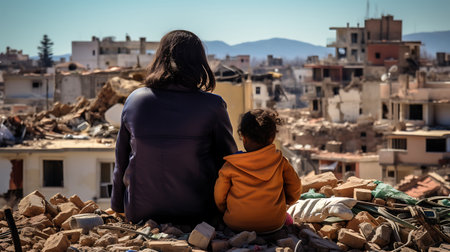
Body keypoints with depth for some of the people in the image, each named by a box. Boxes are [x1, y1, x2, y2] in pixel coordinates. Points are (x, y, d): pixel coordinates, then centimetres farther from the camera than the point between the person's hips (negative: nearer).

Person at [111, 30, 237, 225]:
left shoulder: (134, 100, -4)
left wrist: (118, 206, 20)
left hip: (140, 213, 2)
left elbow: (121, 160, 6)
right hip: (197, 212, -2)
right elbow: (227, 160, -1)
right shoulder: (212, 105, -11)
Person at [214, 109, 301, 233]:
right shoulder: (280, 162, -5)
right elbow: (295, 190, 4)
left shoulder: (230, 167, -9)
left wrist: (227, 213, 21)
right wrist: (284, 202, 26)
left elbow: (219, 197, 0)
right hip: (274, 224, 2)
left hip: (236, 224, -2)